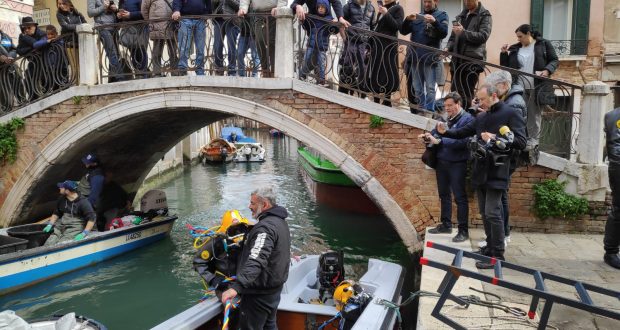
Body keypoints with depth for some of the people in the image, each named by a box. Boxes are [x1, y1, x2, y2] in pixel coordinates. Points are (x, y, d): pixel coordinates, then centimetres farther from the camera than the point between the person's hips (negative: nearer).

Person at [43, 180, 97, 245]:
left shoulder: (83, 202, -9)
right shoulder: (62, 199, 12)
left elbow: (91, 219, -13)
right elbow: (56, 213, 26)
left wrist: (84, 233, -22)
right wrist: (50, 225, 11)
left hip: (75, 228, -6)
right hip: (61, 225, 6)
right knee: (48, 244, -17)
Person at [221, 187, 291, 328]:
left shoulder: (265, 227, -25)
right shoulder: (280, 221, 9)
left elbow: (256, 261, -39)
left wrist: (236, 287, -48)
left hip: (259, 293, -10)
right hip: (275, 287, 10)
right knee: (269, 325, 23)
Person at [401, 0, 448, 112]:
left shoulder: (441, 15, 6)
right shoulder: (418, 16, 16)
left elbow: (444, 33, -8)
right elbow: (403, 31, 9)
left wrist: (434, 21, -23)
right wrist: (408, 20, -9)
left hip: (430, 58, -4)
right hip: (415, 58, 4)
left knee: (430, 88, -6)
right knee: (417, 89, 7)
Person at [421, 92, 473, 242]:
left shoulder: (467, 119, -11)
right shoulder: (446, 119, 10)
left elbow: (462, 140, -25)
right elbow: (436, 133, 13)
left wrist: (439, 141, -29)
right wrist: (428, 136, -10)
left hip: (457, 164, -7)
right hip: (441, 162, 7)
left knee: (460, 197, -1)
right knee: (444, 195, 16)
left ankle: (463, 230, 6)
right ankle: (446, 224, 30)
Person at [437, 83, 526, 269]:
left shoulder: (510, 115, -8)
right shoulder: (481, 117, 15)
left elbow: (521, 142, -15)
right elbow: (463, 132, 20)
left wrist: (495, 138, -20)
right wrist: (446, 132, 4)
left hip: (496, 174, -7)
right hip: (480, 172, 8)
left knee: (492, 213, -8)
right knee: (484, 212, 14)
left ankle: (498, 255, -1)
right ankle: (490, 247, 26)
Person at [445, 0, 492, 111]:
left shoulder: (485, 15, 3)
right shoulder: (461, 16, 21)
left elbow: (483, 36, -11)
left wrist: (463, 32, -16)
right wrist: (448, 48, 2)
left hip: (472, 61, -6)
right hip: (457, 60, 6)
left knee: (465, 95, -9)